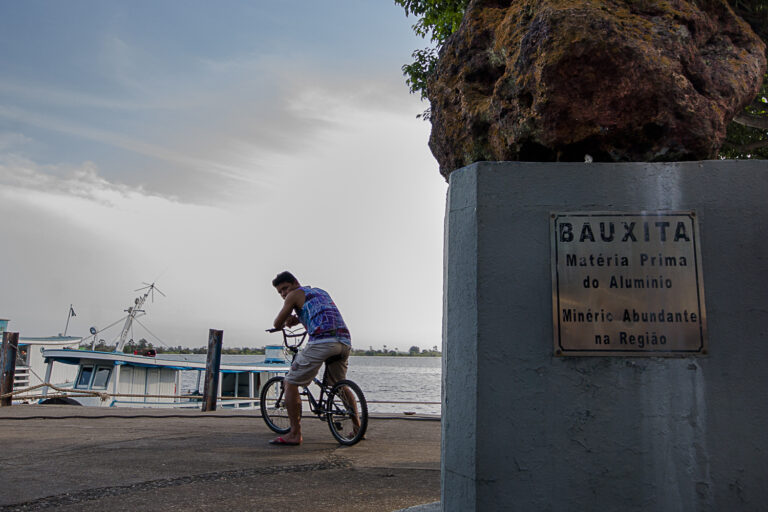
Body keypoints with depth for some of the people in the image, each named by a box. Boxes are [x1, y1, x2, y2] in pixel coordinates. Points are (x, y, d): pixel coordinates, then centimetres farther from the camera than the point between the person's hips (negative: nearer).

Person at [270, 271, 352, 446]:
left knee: (291, 383, 4)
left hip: (322, 341, -7)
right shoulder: (322, 292, 32)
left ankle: (295, 434, 2)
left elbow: (277, 323, 13)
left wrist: (287, 320, 35)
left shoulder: (295, 295, 12)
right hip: (345, 342, 7)